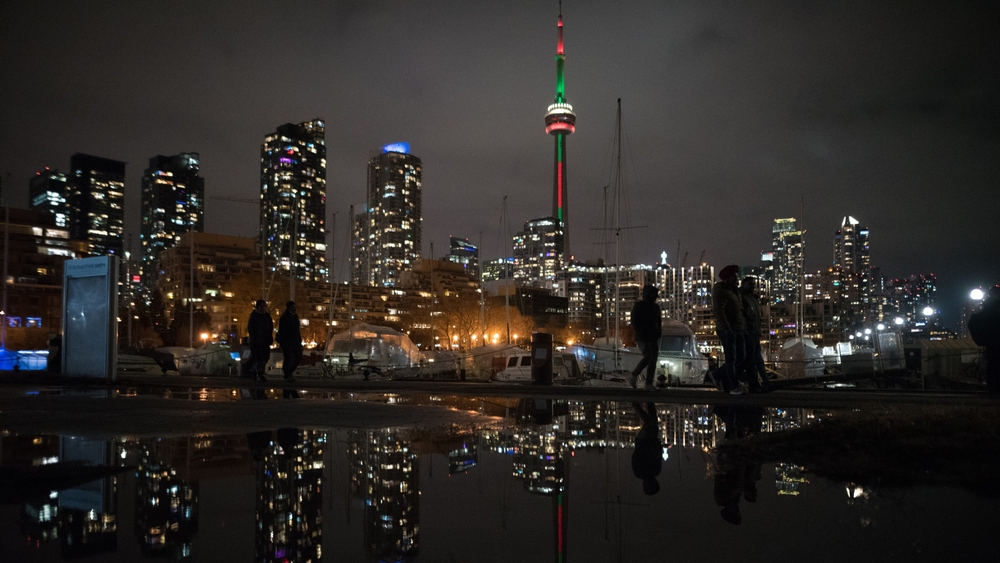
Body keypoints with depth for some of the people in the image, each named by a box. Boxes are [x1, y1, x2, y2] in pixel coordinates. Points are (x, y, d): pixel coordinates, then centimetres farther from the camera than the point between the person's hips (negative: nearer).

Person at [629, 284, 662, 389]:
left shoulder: (656, 307, 12)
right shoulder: (638, 306, -4)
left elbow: (659, 322, 16)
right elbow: (634, 322, -9)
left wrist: (659, 335, 5)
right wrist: (641, 334, -17)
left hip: (654, 338, 6)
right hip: (642, 337, -6)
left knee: (653, 360, -2)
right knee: (648, 357, -20)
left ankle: (649, 383, 1)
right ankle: (633, 376, -4)